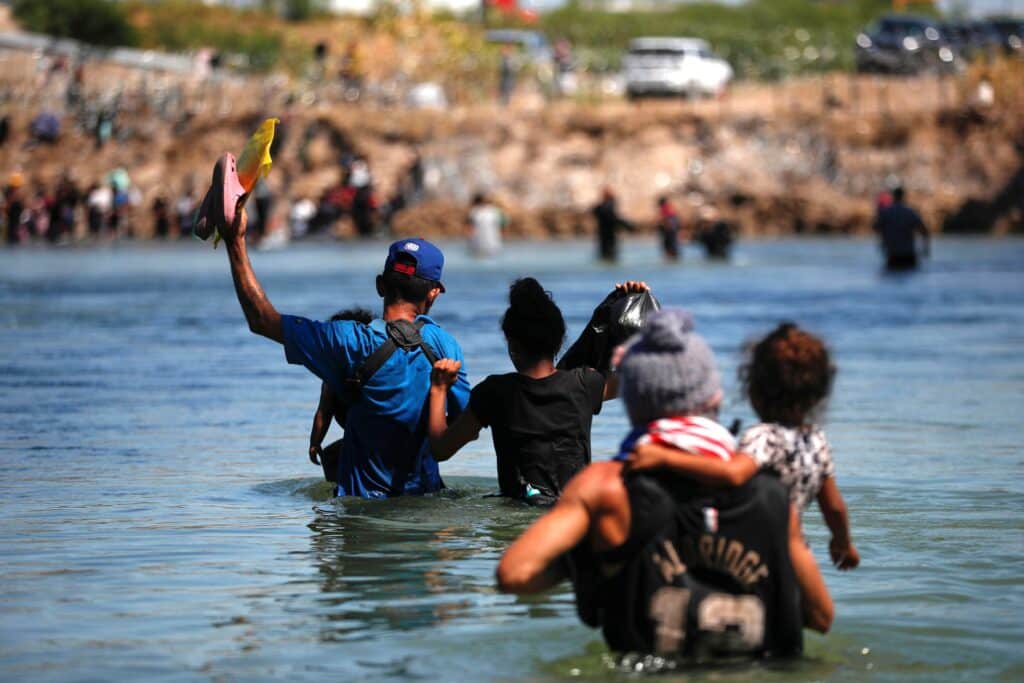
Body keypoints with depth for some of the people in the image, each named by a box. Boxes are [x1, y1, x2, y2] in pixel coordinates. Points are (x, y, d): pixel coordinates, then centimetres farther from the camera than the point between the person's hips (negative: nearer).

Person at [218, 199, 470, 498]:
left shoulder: (354, 342, -13)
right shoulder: (443, 343, -5)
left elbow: (262, 320, -7)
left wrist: (236, 244, -3)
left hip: (365, 498, -3)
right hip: (426, 500, 3)